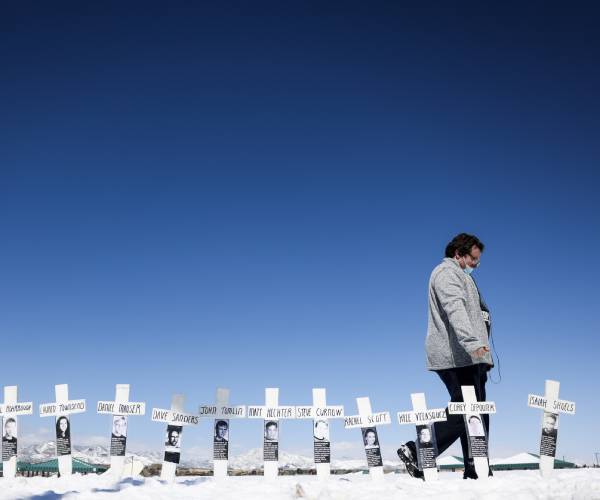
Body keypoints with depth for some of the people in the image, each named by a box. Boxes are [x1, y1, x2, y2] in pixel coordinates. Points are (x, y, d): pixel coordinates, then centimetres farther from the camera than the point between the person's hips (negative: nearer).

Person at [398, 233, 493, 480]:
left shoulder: (460, 276, 30)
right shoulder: (447, 272, -5)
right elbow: (455, 309, -22)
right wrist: (472, 342, -35)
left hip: (467, 358, 10)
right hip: (456, 356, -10)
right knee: (464, 412, -13)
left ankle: (476, 471, 9)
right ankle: (415, 451, -11)